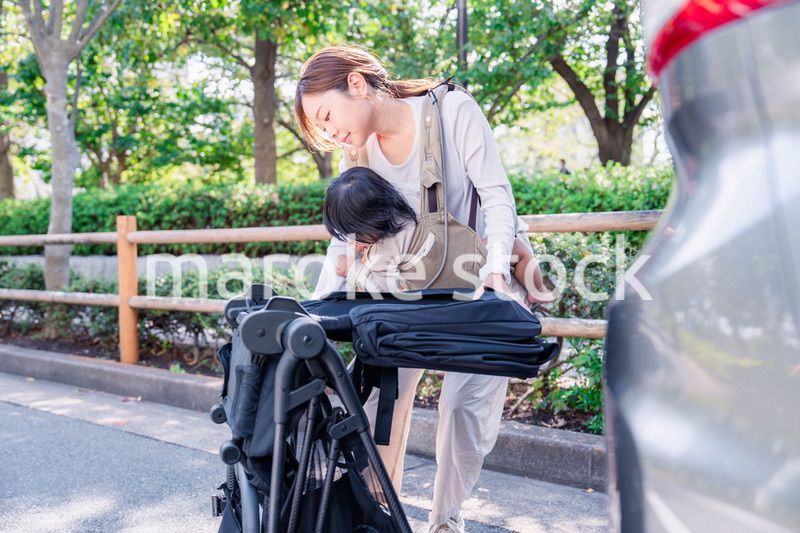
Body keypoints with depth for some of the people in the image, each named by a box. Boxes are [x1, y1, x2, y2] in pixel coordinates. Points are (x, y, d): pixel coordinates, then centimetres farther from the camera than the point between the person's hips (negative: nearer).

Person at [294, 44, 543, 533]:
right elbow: (346, 238, 0)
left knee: (468, 404, -7)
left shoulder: (454, 111, -15)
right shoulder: (362, 150, -1)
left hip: (479, 280, -4)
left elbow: (497, 196, -15)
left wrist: (496, 270, -27)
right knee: (382, 395, -4)